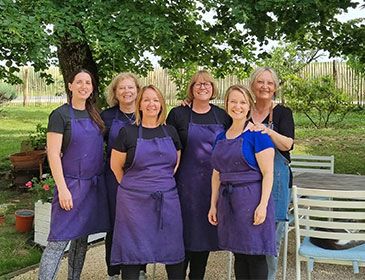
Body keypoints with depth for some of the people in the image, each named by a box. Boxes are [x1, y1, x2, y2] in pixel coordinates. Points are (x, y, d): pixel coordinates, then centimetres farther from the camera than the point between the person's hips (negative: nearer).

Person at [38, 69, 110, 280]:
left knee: (82, 237, 13)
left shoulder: (95, 115, 10)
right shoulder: (61, 115, -8)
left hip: (94, 184, 6)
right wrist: (62, 188, -18)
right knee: (59, 240, -8)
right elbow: (53, 153, -13)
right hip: (72, 183, -6)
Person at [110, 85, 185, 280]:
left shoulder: (170, 132, 8)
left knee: (173, 250, 9)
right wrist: (133, 186, 9)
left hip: (167, 199, 3)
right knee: (133, 251, 4)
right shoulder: (128, 133, -2)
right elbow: (116, 166, 4)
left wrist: (164, 181, 11)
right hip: (135, 202, -3)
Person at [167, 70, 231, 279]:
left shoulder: (223, 116, 8)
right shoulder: (178, 114, -1)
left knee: (206, 230, 11)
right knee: (185, 229, 1)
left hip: (214, 183, 3)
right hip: (187, 182, -3)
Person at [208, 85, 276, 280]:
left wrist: (263, 205, -18)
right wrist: (213, 205, 12)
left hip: (252, 199, -6)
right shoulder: (221, 137, 12)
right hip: (228, 200, 6)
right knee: (239, 255, 13)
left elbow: (267, 173, -11)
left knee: (255, 256, -1)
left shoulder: (257, 134, -7)